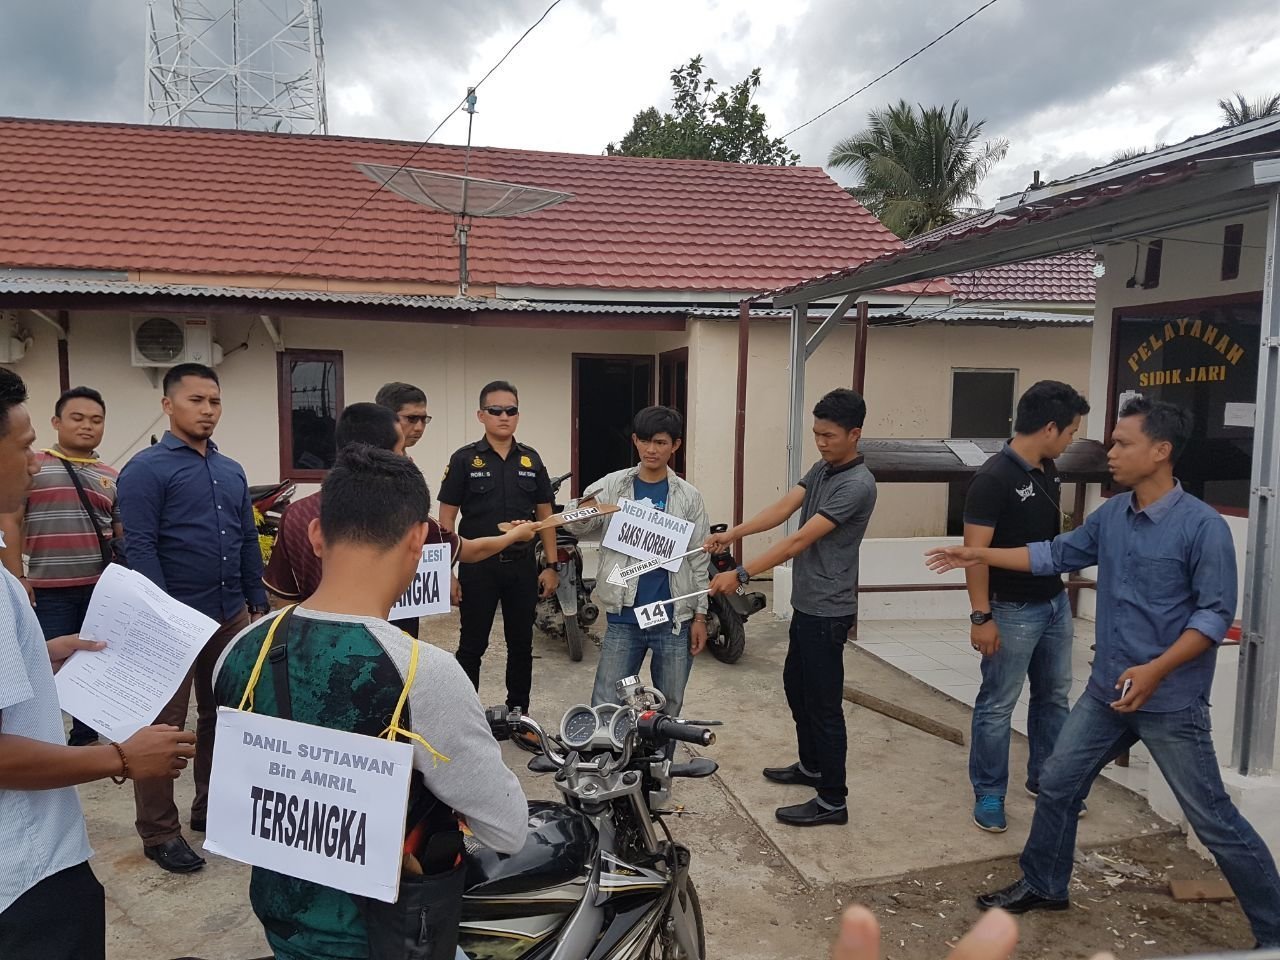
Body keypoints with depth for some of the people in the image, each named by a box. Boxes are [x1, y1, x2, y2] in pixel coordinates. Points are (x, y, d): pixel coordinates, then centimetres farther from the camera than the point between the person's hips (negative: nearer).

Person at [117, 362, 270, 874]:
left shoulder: (232, 471, 11)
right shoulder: (147, 469, -9)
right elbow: (140, 549, -14)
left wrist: (258, 604, 12)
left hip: (231, 615, 7)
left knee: (223, 715, 15)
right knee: (164, 725, 4)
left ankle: (212, 807, 31)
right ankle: (159, 832, 16)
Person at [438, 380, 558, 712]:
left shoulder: (531, 460, 6)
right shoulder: (464, 460, -3)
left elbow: (545, 515, 9)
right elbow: (446, 519, -4)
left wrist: (552, 566, 3)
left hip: (522, 566, 3)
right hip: (478, 567, -3)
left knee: (521, 645, 13)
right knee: (472, 647, 7)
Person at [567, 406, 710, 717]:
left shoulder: (689, 497, 1)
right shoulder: (613, 486, 2)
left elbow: (698, 560, 4)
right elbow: (578, 529, -4)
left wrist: (700, 615, 1)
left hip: (674, 621, 0)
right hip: (624, 619, 0)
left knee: (669, 711, 12)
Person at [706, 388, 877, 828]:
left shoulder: (858, 485, -20)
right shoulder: (821, 469, 9)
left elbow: (800, 540, -25)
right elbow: (782, 509, -1)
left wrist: (741, 574, -27)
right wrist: (733, 534, -16)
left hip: (827, 610, -9)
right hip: (806, 604, 9)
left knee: (823, 703, -1)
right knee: (796, 687, 21)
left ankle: (832, 800, 11)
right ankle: (811, 766, 39)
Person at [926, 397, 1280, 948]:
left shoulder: (1203, 526, -17)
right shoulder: (1110, 516, 2)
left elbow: (1216, 614, -17)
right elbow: (1055, 556, 14)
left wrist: (1156, 671, -26)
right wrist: (980, 555, 11)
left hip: (1171, 702, -6)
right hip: (1106, 691, 7)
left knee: (1213, 820, 4)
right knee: (1057, 784, 13)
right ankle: (1043, 886, 32)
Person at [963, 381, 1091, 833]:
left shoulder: (1048, 471, 5)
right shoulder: (994, 478, -21)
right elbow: (976, 552, -21)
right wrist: (981, 616, -22)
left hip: (1055, 603, 9)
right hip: (1013, 611, -8)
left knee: (1054, 697, 19)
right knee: (997, 705, 4)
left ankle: (1045, 778, 36)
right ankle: (988, 794, 18)